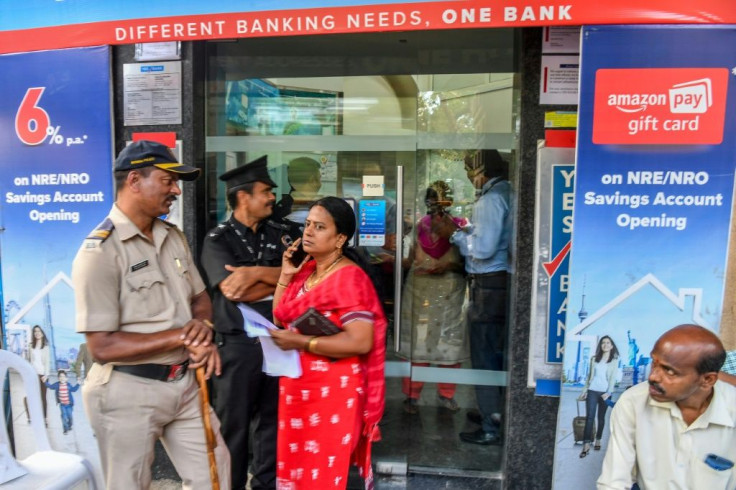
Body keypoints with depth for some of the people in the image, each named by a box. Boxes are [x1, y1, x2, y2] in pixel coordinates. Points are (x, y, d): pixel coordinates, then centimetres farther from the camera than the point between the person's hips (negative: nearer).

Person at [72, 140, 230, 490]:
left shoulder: (173, 237, 5)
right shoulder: (101, 251, -18)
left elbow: (199, 297, 13)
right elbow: (102, 347, -22)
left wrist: (203, 334, -8)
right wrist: (182, 336, -21)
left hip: (184, 382, 7)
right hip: (129, 392, -7)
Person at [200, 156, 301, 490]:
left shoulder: (283, 233, 7)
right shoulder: (218, 240, -5)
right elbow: (234, 292, -18)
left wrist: (257, 273, -17)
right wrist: (280, 279, -10)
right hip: (237, 345, -4)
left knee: (273, 419, 15)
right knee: (233, 425, 9)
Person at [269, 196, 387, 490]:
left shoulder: (349, 278, -17)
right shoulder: (307, 269, 8)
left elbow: (361, 342, -25)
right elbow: (281, 317, 12)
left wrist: (301, 343, -24)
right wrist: (286, 275, 0)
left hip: (331, 390, -8)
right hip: (298, 386, 8)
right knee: (297, 465, 20)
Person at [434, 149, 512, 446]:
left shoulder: (492, 198, -17)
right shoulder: (507, 193, 12)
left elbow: (483, 248, -24)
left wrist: (454, 234, -11)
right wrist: (462, 231, 9)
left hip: (489, 286, -10)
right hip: (502, 282, 10)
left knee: (484, 357, 1)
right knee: (498, 354, 20)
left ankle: (490, 429, 11)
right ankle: (494, 412, 36)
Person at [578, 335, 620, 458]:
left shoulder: (614, 360, 3)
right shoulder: (594, 359, 9)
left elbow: (613, 377, -4)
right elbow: (589, 375, 11)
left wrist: (609, 392, -14)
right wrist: (584, 390, 6)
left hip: (604, 392, -1)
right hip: (592, 391, 1)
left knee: (601, 417, 7)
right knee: (589, 417, -7)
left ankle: (598, 440, 22)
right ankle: (586, 444, -11)